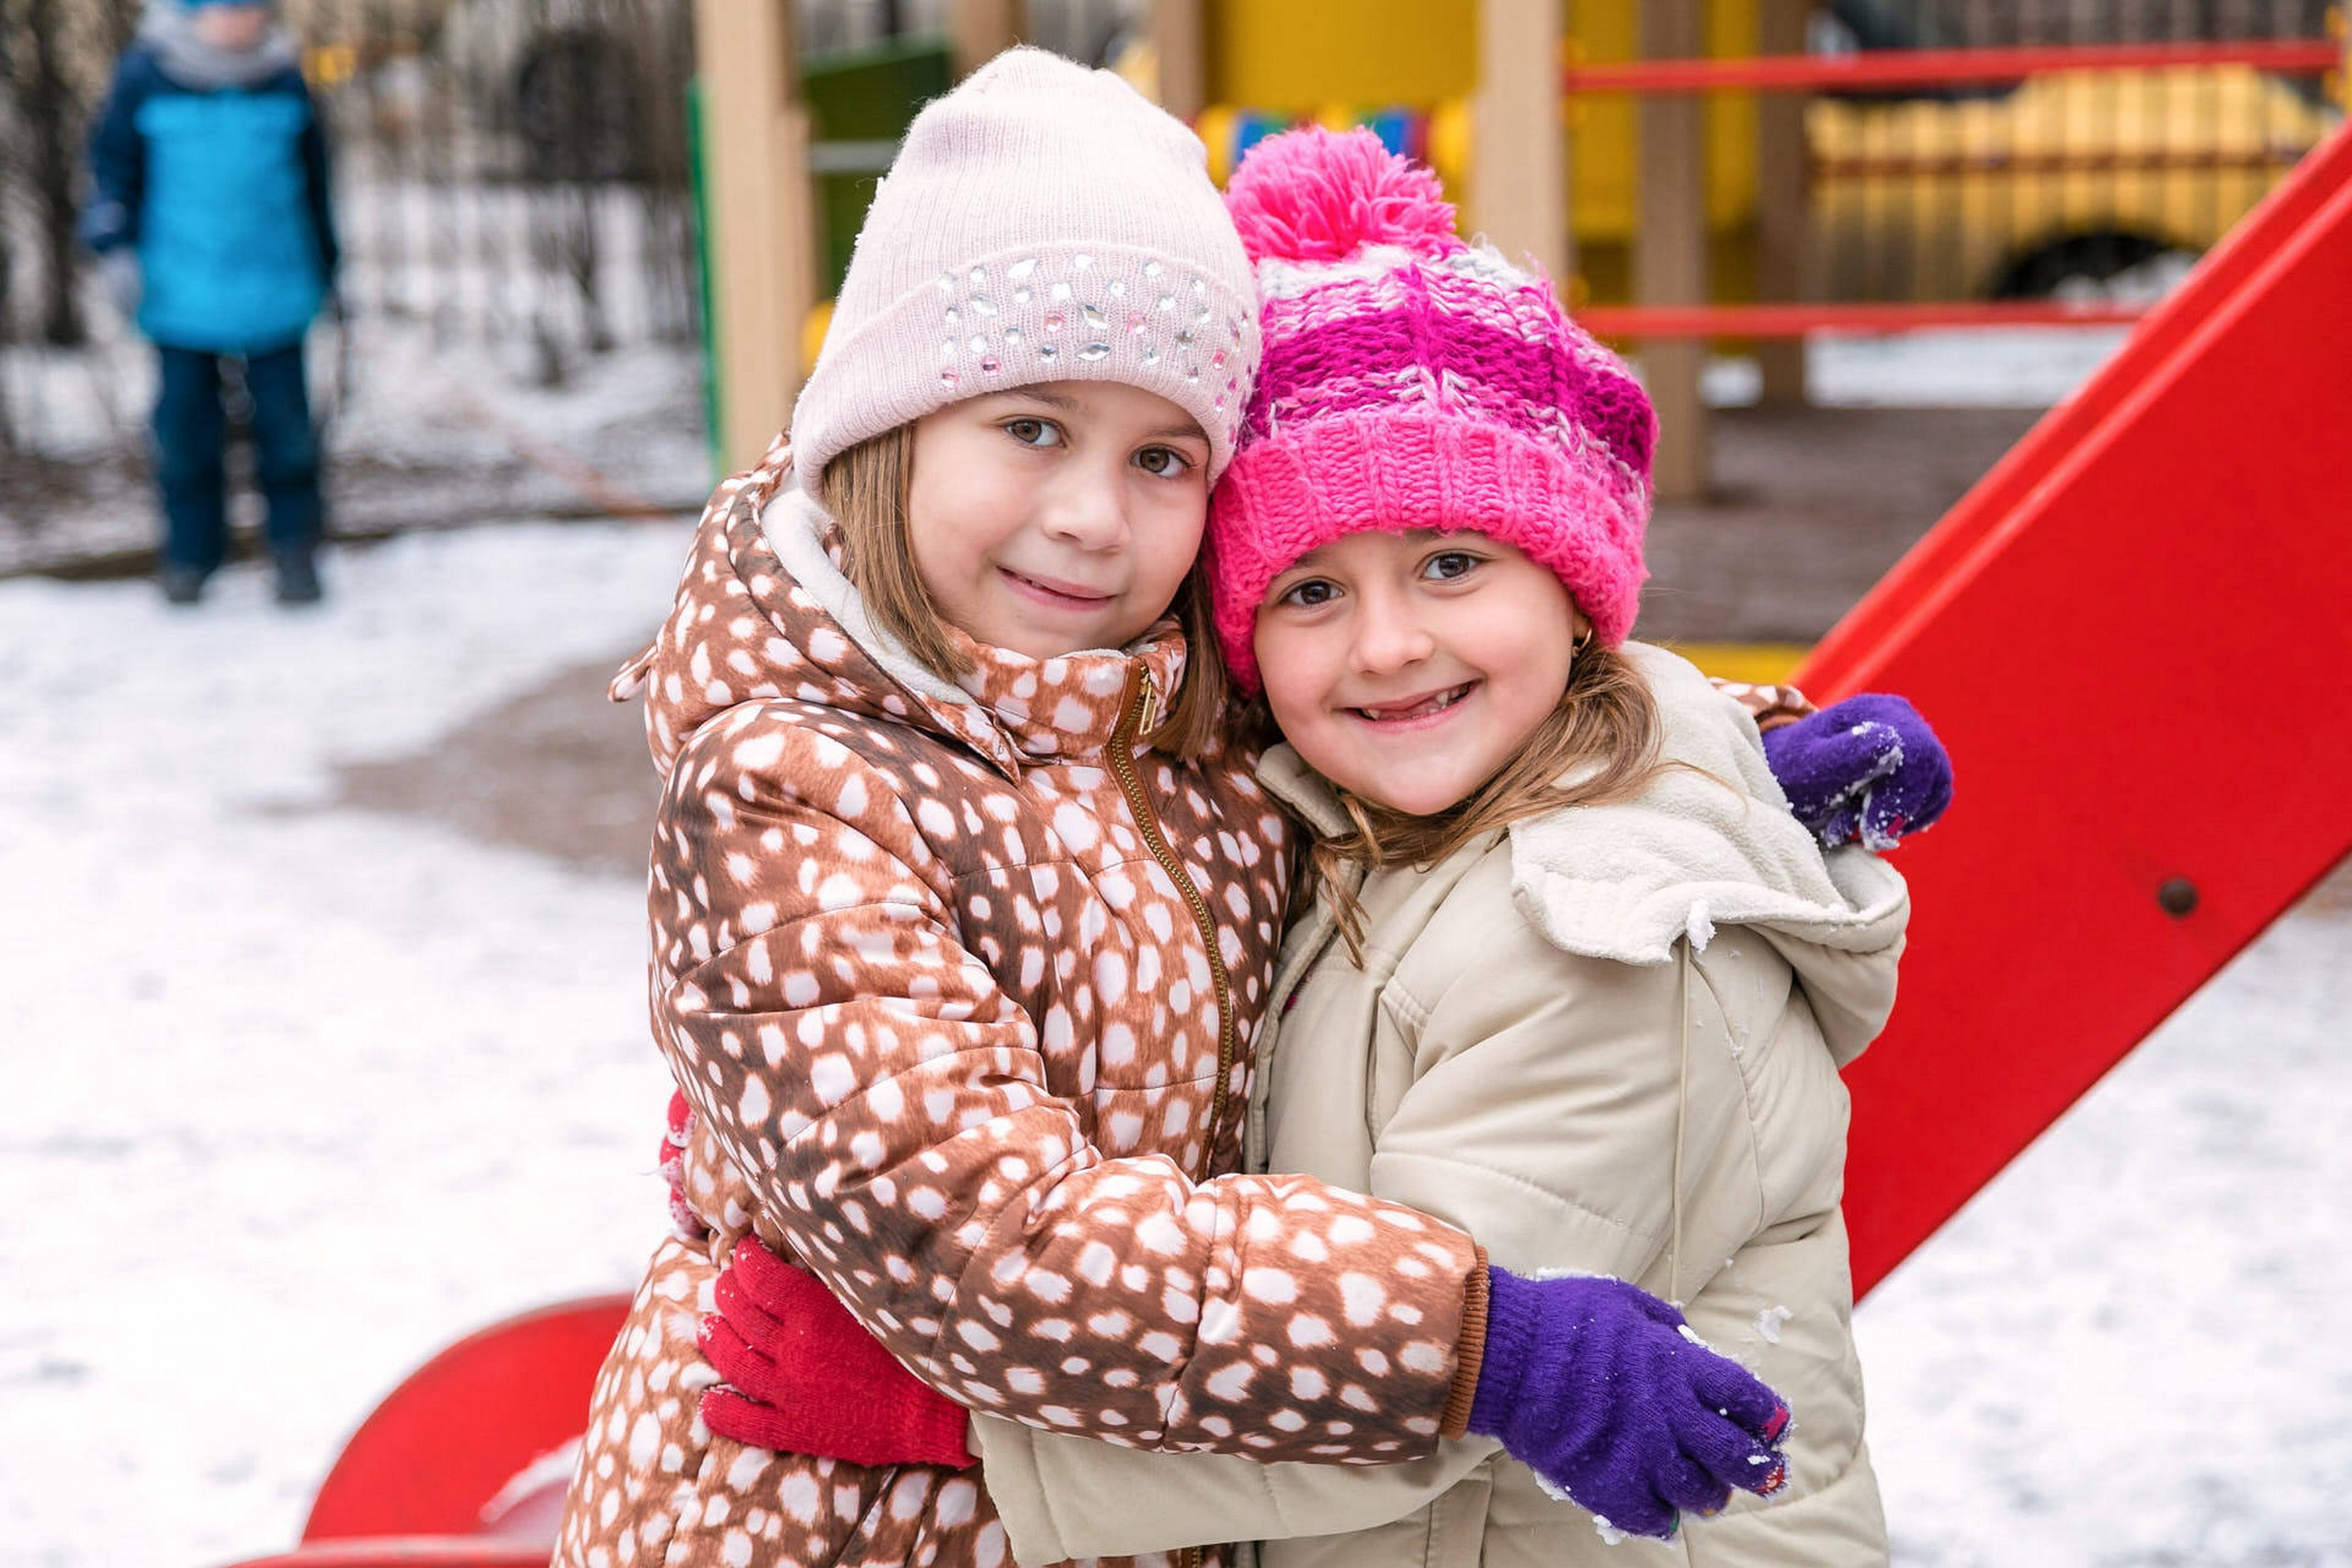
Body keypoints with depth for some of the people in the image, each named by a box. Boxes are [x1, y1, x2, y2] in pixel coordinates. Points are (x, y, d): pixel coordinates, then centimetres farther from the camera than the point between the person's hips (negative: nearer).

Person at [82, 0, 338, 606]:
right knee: (185, 422, 3)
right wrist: (115, 247, -3)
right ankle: (190, 556, 17)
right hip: (181, 288, -1)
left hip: (273, 284, 1)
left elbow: (313, 177, 14)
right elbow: (111, 159, 6)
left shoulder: (284, 79, 3)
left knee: (285, 419, 0)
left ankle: (295, 552, 14)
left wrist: (322, 264, 19)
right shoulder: (146, 73, -3)